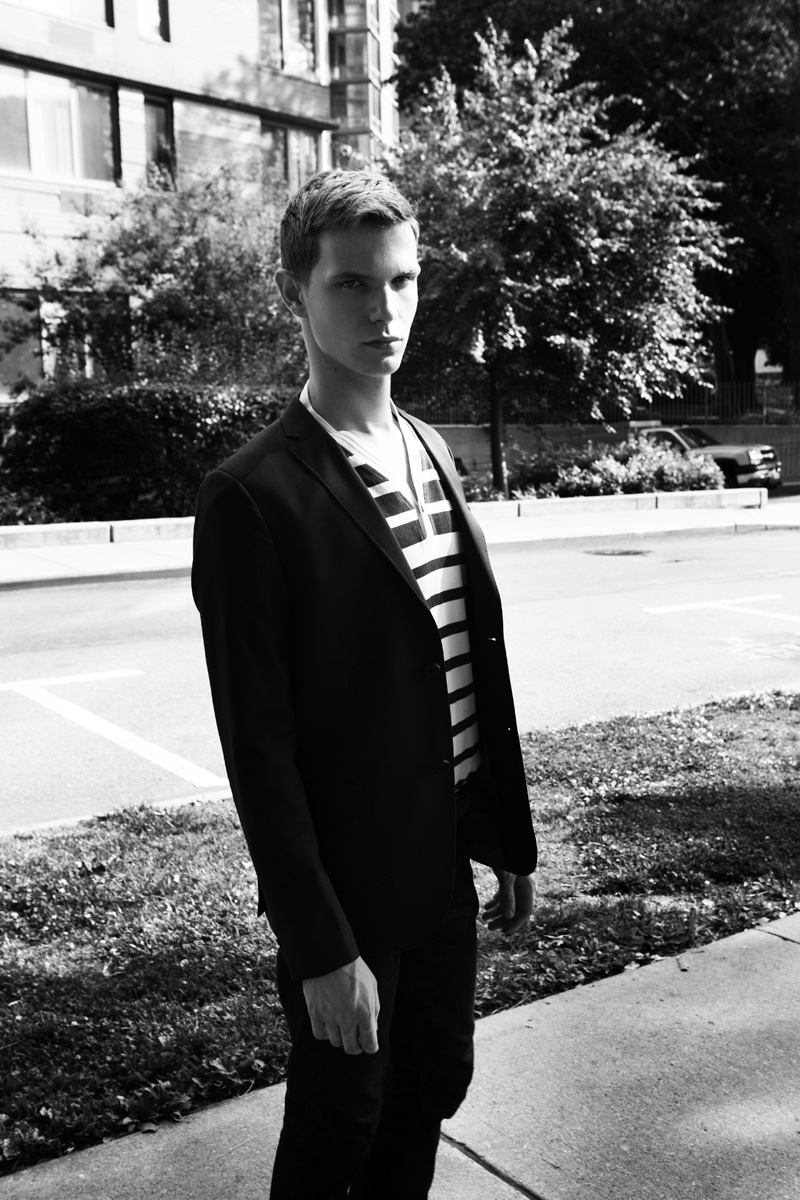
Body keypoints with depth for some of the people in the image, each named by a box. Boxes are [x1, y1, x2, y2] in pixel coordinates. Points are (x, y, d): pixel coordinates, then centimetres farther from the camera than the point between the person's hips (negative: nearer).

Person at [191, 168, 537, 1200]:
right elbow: (257, 744, -19)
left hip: (444, 866, 6)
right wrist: (321, 948, -17)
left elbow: (480, 667, 8)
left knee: (432, 1090, 22)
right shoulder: (253, 496, -18)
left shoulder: (433, 456, 5)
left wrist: (512, 842, 10)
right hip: (344, 889, -6)